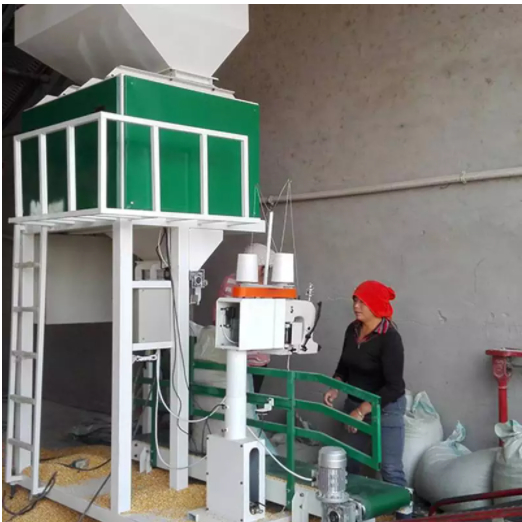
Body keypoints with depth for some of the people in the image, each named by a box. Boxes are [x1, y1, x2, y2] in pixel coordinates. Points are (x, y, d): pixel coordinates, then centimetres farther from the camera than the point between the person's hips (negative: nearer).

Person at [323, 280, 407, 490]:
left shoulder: (390, 338, -22)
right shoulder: (352, 330, -1)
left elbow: (394, 386, -24)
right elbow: (344, 364, 13)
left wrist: (362, 410, -27)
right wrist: (335, 387, -6)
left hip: (386, 408, -7)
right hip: (354, 403, 7)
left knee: (390, 469, -3)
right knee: (348, 463, 14)